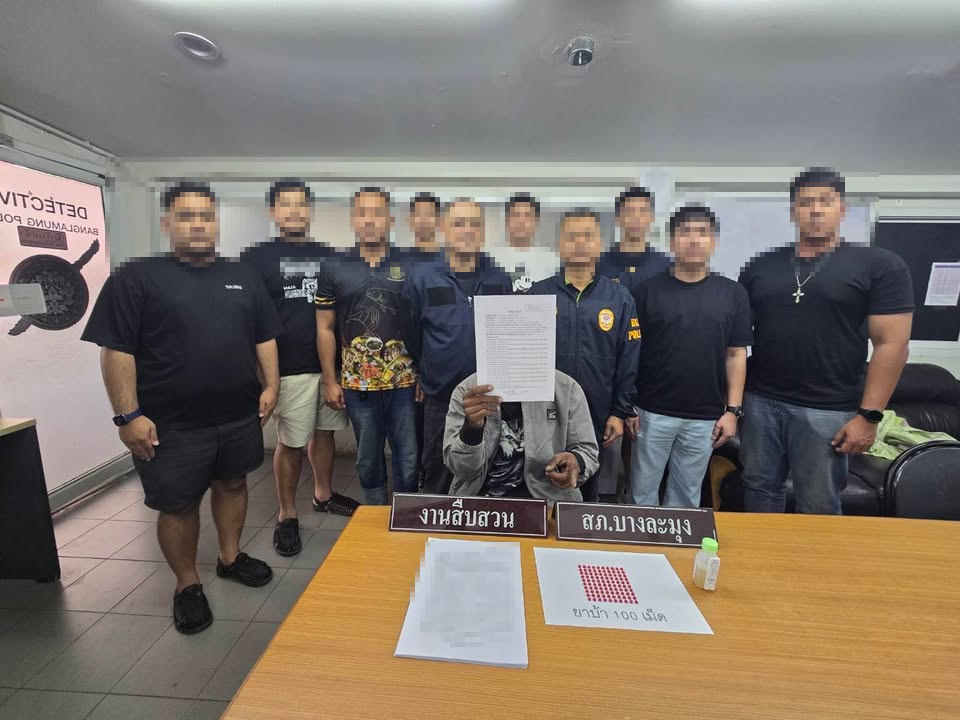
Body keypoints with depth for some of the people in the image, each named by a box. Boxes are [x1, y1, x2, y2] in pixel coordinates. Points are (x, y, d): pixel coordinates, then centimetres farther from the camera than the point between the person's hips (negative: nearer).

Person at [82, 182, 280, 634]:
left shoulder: (243, 277, 8)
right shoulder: (136, 278, -4)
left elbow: (264, 339, 10)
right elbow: (116, 350, -8)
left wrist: (270, 385, 2)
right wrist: (128, 415, -13)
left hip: (239, 415, 4)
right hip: (173, 425, -3)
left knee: (232, 483, 17)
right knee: (178, 505, 9)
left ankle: (230, 558, 39)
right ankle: (187, 585, 30)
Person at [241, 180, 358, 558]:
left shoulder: (328, 255, 12)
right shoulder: (257, 257, 1)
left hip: (332, 362, 4)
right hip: (291, 367, -4)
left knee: (324, 431, 15)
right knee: (291, 442, 4)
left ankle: (324, 494, 34)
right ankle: (287, 515, 20)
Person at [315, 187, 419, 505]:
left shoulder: (409, 267, 2)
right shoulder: (335, 271, 4)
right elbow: (325, 329, 7)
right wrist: (330, 381, 2)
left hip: (404, 381, -1)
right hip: (357, 384, 1)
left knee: (409, 461, 6)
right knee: (368, 460, 15)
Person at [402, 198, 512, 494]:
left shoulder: (500, 280, 1)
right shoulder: (421, 278, -6)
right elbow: (411, 336, 2)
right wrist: (425, 376, 9)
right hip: (441, 399, -2)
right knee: (438, 479, 16)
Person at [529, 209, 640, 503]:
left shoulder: (619, 298, 0)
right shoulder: (539, 293, 0)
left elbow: (629, 362, 0)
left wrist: (620, 412, -3)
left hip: (600, 419, 0)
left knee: (593, 495, 16)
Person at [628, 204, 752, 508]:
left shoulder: (732, 293, 3)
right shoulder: (648, 290, -3)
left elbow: (736, 355, 5)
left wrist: (733, 409, 0)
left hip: (705, 417, 2)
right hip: (653, 412, -1)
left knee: (686, 496, 16)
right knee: (643, 492, 10)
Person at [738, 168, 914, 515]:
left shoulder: (880, 265, -1)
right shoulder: (759, 266, 7)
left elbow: (891, 344, -5)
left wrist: (869, 415, -10)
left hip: (827, 410, -2)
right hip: (759, 401, 3)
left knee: (818, 507, 9)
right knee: (759, 489, 14)